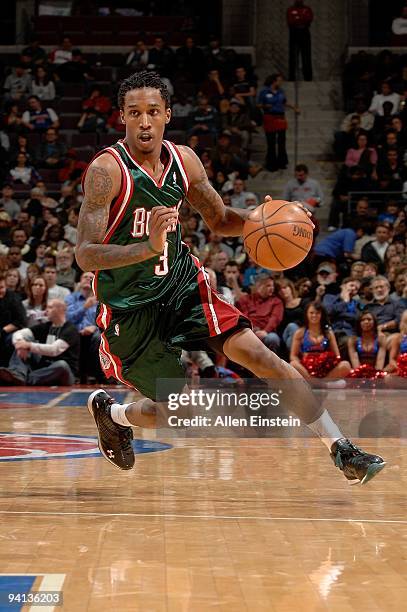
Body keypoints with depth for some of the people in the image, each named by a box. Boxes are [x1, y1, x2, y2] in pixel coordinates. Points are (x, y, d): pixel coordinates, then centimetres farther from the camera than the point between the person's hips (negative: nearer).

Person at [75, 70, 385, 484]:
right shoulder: (107, 169, -20)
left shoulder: (183, 160, -2)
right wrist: (149, 248, -42)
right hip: (129, 308, -4)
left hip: (182, 285, 4)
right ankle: (108, 411, 35)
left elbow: (220, 220, 14)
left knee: (258, 355, -11)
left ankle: (342, 450, -6)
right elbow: (85, 255, -26)